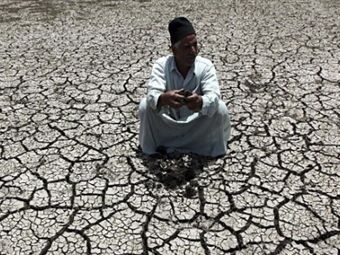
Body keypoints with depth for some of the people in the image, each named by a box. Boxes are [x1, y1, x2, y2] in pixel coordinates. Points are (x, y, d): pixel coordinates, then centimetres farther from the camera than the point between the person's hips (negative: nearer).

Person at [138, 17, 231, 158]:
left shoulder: (206, 66, -18)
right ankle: (154, 146, -3)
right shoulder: (161, 65, -18)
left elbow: (213, 96, -32)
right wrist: (163, 99, -57)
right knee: (145, 105, -25)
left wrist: (201, 102, -56)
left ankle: (212, 147, -4)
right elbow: (152, 94, -32)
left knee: (220, 108, -26)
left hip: (197, 127, 0)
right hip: (167, 123, 0)